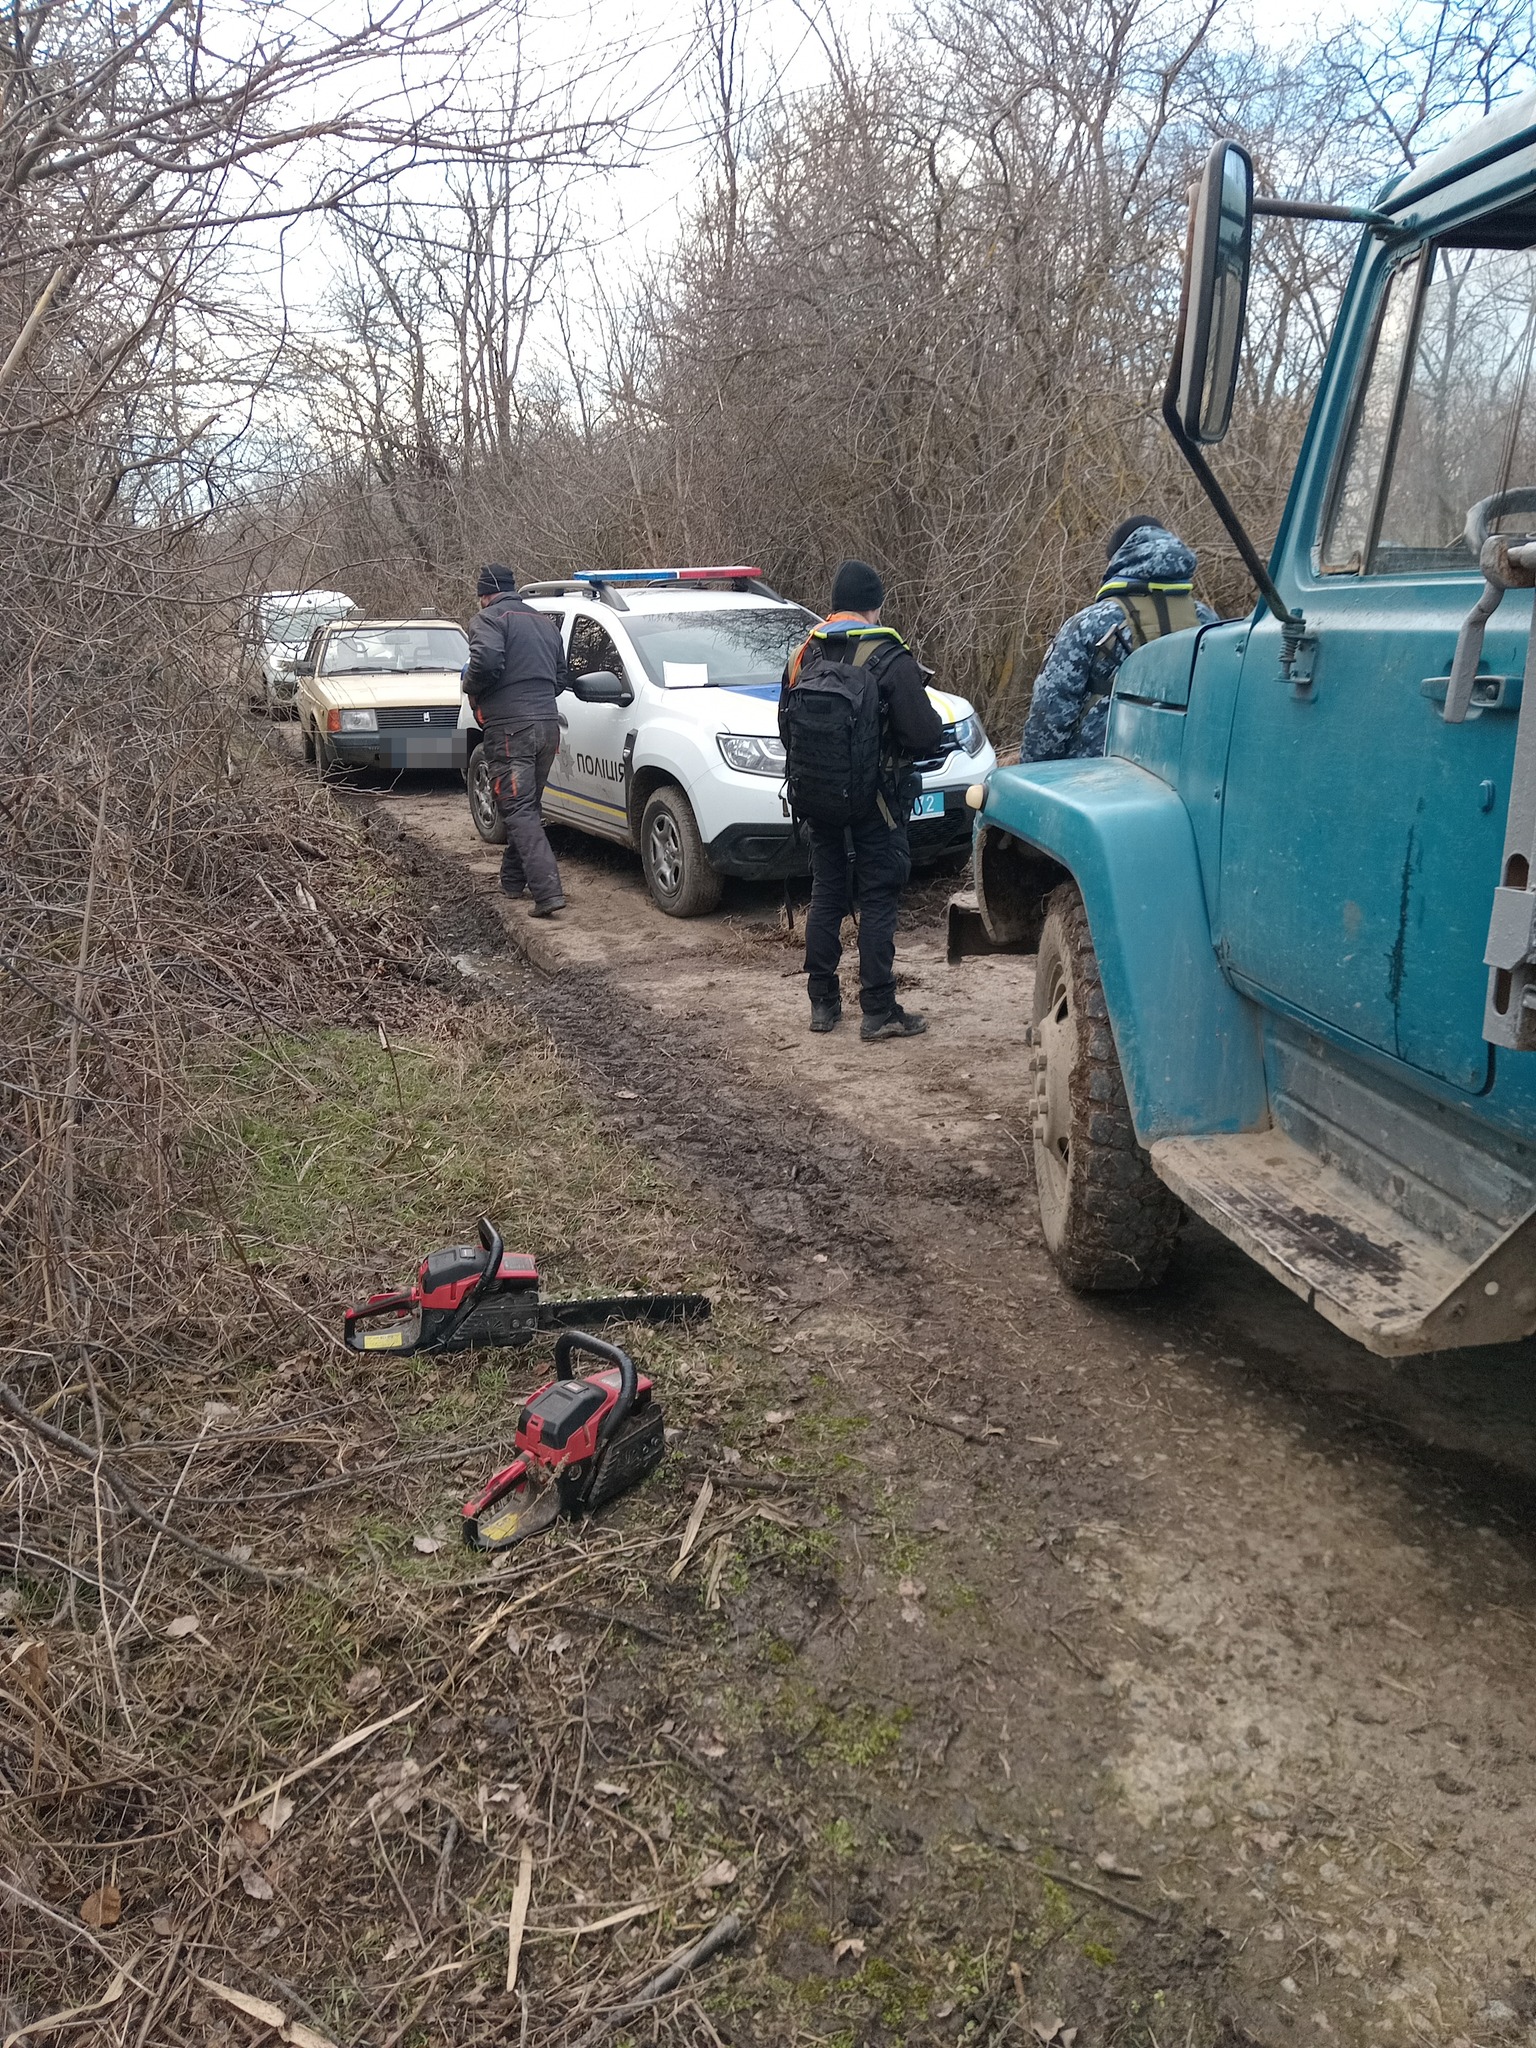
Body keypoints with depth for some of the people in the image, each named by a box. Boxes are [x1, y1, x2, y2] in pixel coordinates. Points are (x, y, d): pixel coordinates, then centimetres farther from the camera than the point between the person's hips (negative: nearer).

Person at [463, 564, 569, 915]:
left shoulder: (489, 619, -4)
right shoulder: (547, 622, 20)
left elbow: (487, 661, -22)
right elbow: (562, 678, 21)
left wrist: (471, 688, -4)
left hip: (510, 727, -8)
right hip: (547, 723, 8)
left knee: (519, 811, -9)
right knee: (527, 806, 20)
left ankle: (548, 893, -20)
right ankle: (513, 880, 33)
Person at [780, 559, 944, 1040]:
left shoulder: (803, 656, 5)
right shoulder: (890, 658, -13)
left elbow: (785, 729, 12)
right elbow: (925, 734, -15)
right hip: (875, 801, -5)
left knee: (825, 896, 14)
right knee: (878, 901, 1)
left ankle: (823, 1003, 19)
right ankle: (879, 1011, 3)